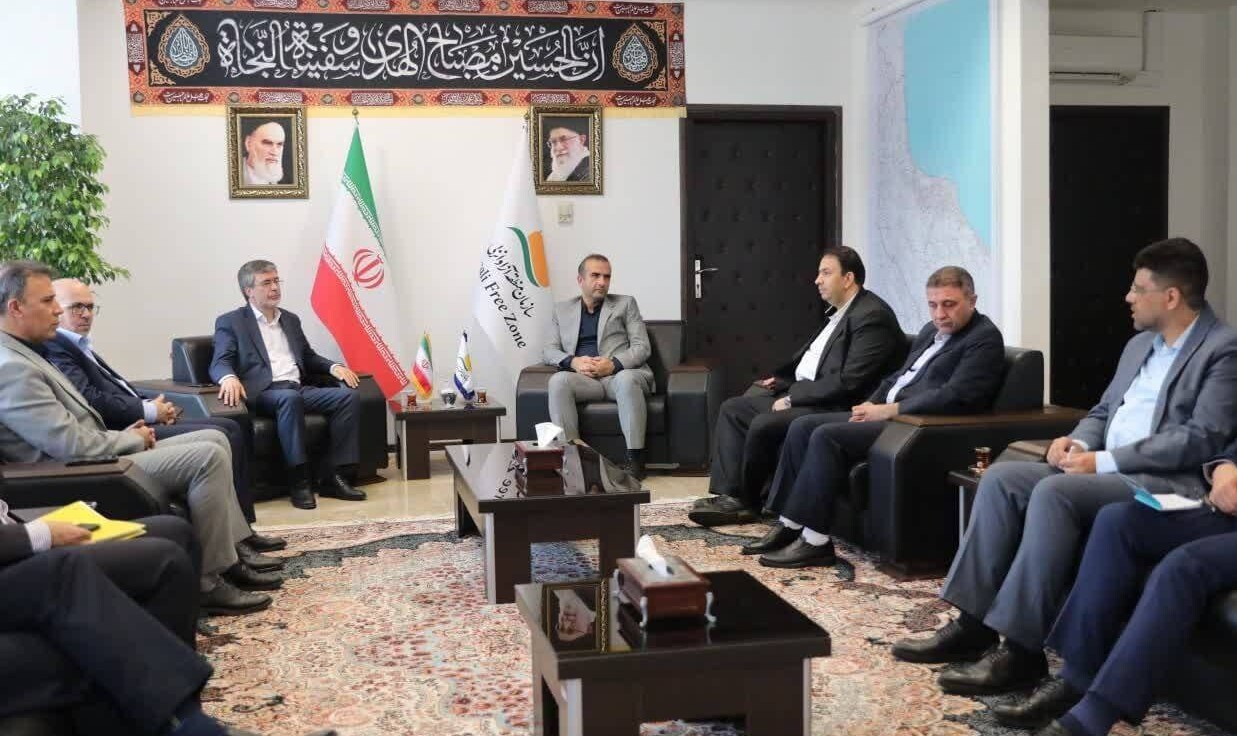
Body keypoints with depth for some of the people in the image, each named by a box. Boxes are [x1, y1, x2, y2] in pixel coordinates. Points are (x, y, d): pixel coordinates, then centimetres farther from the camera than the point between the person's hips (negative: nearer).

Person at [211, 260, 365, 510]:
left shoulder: (290, 319, 25)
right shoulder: (230, 322, 8)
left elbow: (308, 357, 31)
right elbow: (220, 363, -4)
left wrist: (333, 366, 9)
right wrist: (229, 377, -30)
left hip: (299, 389, 6)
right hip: (263, 394, -6)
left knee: (348, 395, -19)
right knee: (290, 397, -39)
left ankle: (331, 475, -21)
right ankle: (300, 480, -33)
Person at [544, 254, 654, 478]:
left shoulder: (625, 304, 16)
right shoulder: (562, 309, 22)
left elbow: (642, 347, 6)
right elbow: (549, 350, 13)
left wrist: (613, 364, -14)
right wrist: (573, 361, -11)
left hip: (620, 374, -2)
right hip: (582, 377, 2)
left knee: (626, 379, -37)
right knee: (558, 381, -31)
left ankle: (635, 458, -35)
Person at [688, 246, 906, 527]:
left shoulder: (872, 316, -17)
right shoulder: (838, 312, 14)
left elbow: (848, 382, -23)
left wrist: (793, 397, -18)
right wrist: (781, 378, 9)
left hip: (832, 406, -10)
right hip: (802, 393, 11)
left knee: (764, 424, -27)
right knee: (732, 408, 3)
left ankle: (746, 501, -2)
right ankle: (729, 495, -3)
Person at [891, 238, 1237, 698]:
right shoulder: (1140, 344, 20)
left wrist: (1103, 461, -19)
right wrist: (1079, 441, 0)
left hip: (1166, 483, -9)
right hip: (1105, 469, 9)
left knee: (1053, 492, -32)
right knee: (1001, 477, -11)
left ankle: (1022, 649, -28)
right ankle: (974, 623, -11)